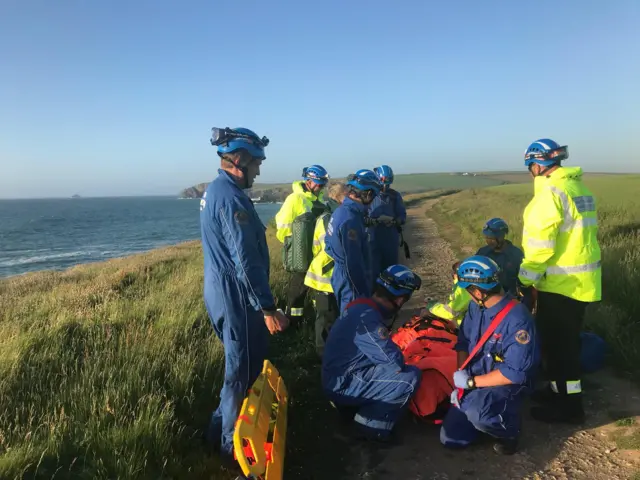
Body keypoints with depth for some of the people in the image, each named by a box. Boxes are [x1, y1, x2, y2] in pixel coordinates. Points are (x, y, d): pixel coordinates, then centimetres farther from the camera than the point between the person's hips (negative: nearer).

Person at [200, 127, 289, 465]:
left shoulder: (213, 190, 11)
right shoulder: (231, 197, -21)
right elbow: (245, 260, -26)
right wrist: (267, 308, -24)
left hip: (219, 291, 10)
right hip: (236, 296, -10)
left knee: (238, 366, 23)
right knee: (244, 371, 3)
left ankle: (221, 430, 37)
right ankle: (233, 445, 19)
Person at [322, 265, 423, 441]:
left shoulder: (362, 307, 3)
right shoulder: (367, 320, -27)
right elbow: (396, 362, -24)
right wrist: (398, 358, -5)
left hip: (339, 377, 10)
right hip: (343, 385, -10)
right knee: (411, 377, -17)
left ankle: (350, 404, 16)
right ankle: (371, 424, -3)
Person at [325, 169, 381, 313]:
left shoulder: (341, 210, 6)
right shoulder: (350, 219, -25)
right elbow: (353, 263, -25)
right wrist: (363, 294, -18)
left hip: (342, 277, 10)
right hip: (351, 282, -10)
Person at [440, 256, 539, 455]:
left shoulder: (518, 319, -27)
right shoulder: (476, 306, -5)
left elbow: (515, 372, -27)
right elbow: (463, 343, 5)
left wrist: (471, 382, -22)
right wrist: (460, 379, -7)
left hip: (507, 385, -6)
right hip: (474, 382, 6)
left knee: (475, 410, -38)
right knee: (450, 438, 2)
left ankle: (508, 430, -5)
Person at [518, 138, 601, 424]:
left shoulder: (551, 192, -18)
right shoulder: (577, 187, 12)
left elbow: (540, 242, -22)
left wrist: (526, 279, -14)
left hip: (560, 282, -10)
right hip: (581, 279, 10)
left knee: (556, 344, 1)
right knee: (567, 341, 19)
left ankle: (568, 406, 12)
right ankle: (564, 393, 32)